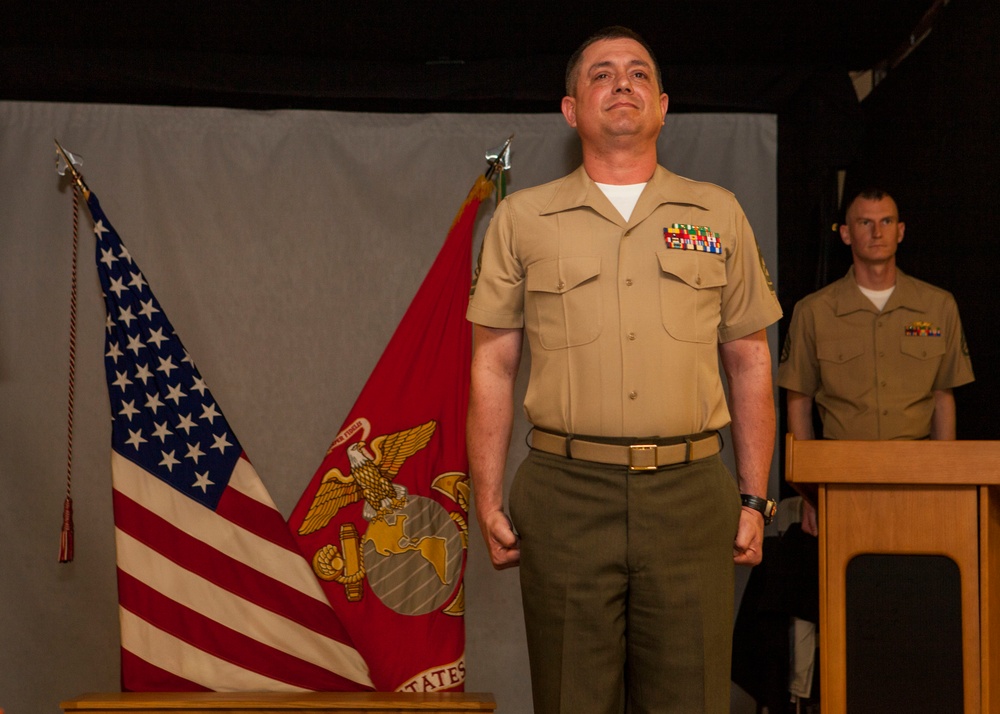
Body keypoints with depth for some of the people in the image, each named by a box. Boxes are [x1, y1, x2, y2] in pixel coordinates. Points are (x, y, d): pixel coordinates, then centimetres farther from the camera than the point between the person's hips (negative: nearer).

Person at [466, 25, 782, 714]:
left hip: (690, 495, 1)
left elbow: (750, 361, 13)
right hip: (565, 495, -1)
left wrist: (755, 497, 7)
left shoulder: (718, 213, 11)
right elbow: (493, 366, 8)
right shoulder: (523, 218, 8)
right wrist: (488, 500, 2)